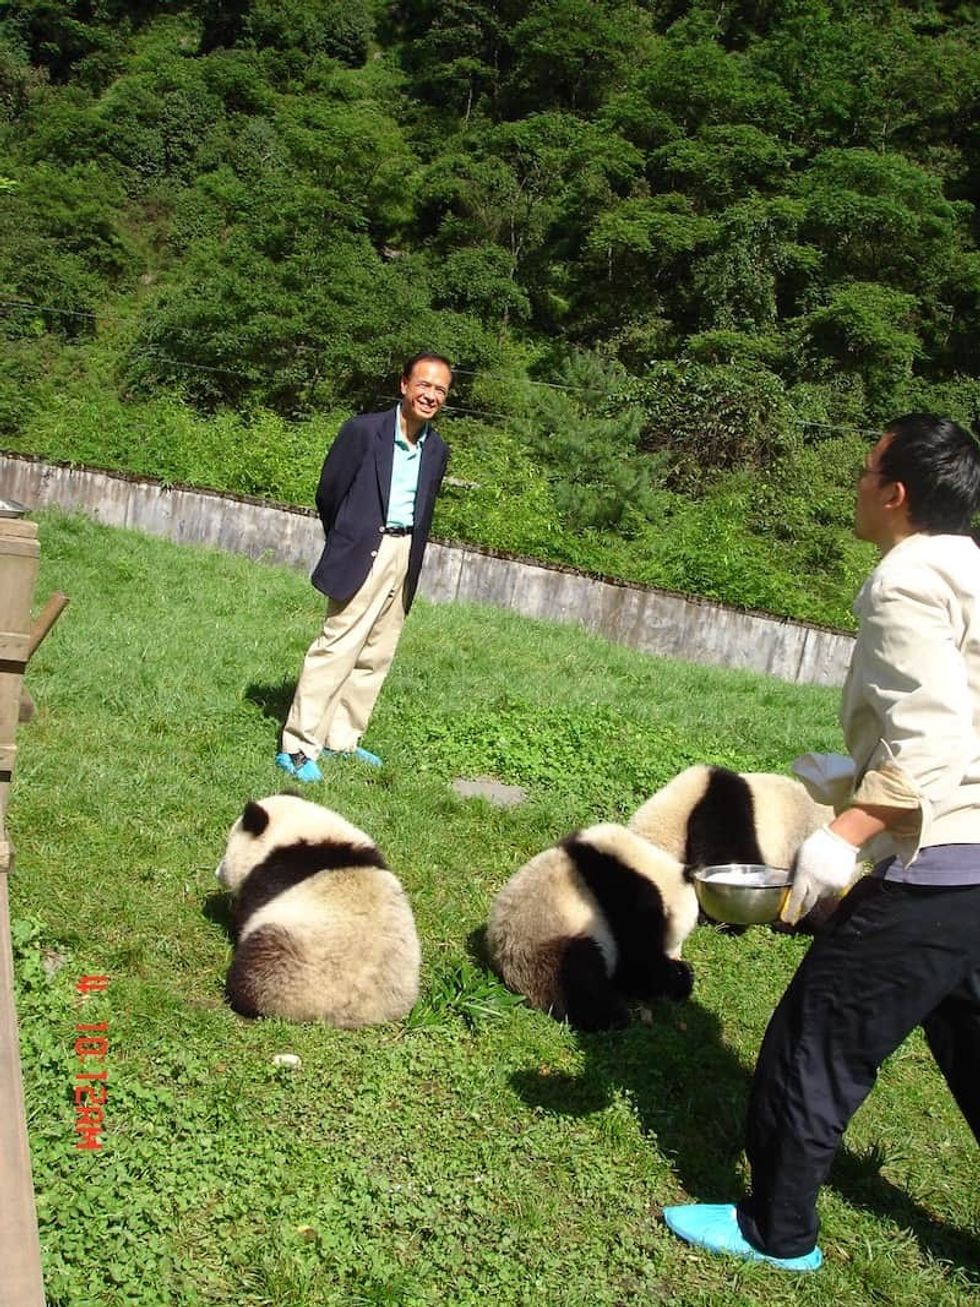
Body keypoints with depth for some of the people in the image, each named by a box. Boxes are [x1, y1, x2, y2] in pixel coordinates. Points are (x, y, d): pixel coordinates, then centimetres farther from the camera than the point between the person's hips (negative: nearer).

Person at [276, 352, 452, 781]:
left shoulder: (437, 449, 10)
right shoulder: (363, 430, -8)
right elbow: (328, 493, -1)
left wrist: (413, 560, 14)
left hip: (404, 556, 7)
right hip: (366, 553, -6)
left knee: (375, 656, 9)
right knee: (337, 647, -10)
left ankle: (342, 740, 20)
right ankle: (298, 747, -5)